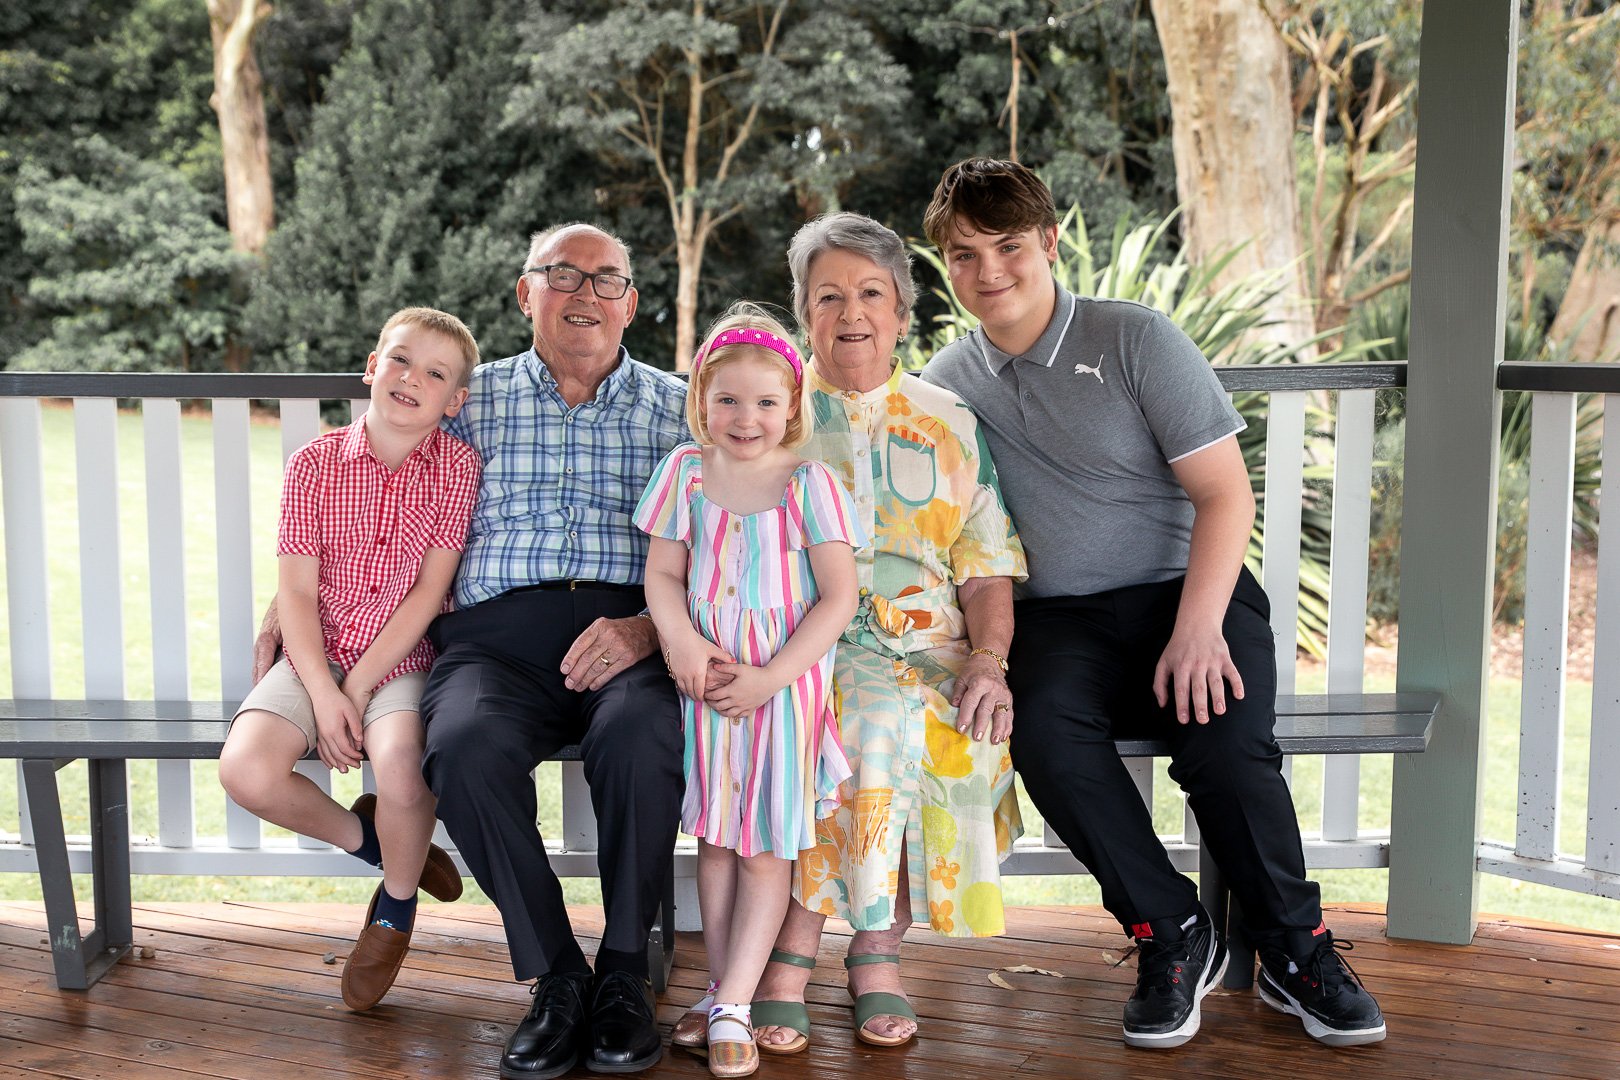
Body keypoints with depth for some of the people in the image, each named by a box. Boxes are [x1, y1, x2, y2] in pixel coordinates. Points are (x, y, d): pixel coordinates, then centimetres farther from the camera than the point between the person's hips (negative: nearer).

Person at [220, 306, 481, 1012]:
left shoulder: (457, 467, -6)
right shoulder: (315, 463, -2)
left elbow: (428, 592, -9)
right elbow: (297, 591, -3)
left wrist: (358, 688, -13)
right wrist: (322, 693, -15)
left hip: (402, 658, -2)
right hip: (317, 654, 2)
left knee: (399, 768, -31)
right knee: (245, 772, -22)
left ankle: (395, 908, 3)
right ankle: (363, 837, 10)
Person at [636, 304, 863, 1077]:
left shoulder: (809, 483, -7)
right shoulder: (686, 472, 2)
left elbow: (839, 597, -10)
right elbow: (663, 574, 4)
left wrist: (770, 677, -17)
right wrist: (681, 638, -17)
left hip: (784, 680, -3)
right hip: (707, 677, 3)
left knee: (766, 847, 0)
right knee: (715, 838, 10)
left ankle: (733, 1008, 5)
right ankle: (717, 991, 20)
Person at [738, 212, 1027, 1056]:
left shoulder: (950, 427, 17)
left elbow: (987, 565, 12)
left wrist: (988, 658, -7)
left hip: (925, 650, 1)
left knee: (888, 723, -32)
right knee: (869, 725, -34)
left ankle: (794, 950, -21)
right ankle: (872, 948, -22)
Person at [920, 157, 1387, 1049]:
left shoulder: (1134, 340, -2)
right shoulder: (947, 382, 10)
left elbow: (1226, 495, -5)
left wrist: (1197, 628, -19)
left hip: (1188, 588, -2)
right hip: (1057, 618, 2)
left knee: (1224, 740, -29)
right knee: (1043, 730, -30)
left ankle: (1297, 955, -6)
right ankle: (1173, 938, -12)